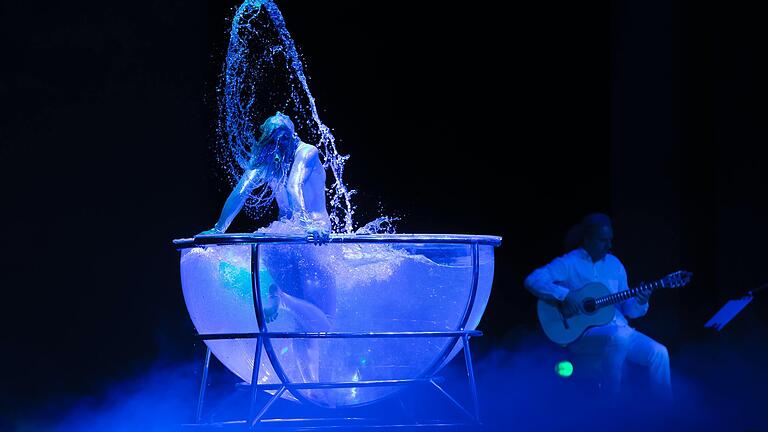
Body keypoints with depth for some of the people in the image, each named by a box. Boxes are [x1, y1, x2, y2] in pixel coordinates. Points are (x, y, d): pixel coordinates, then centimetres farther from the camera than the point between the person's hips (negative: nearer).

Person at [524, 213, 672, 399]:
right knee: (619, 337, -37)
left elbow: (627, 308, 17)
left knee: (659, 353, -17)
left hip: (618, 327, 6)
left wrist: (640, 303, -6)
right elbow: (532, 281, -16)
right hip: (583, 331, -6)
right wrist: (564, 296, -26)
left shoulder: (615, 265, 15)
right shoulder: (569, 263, -3)